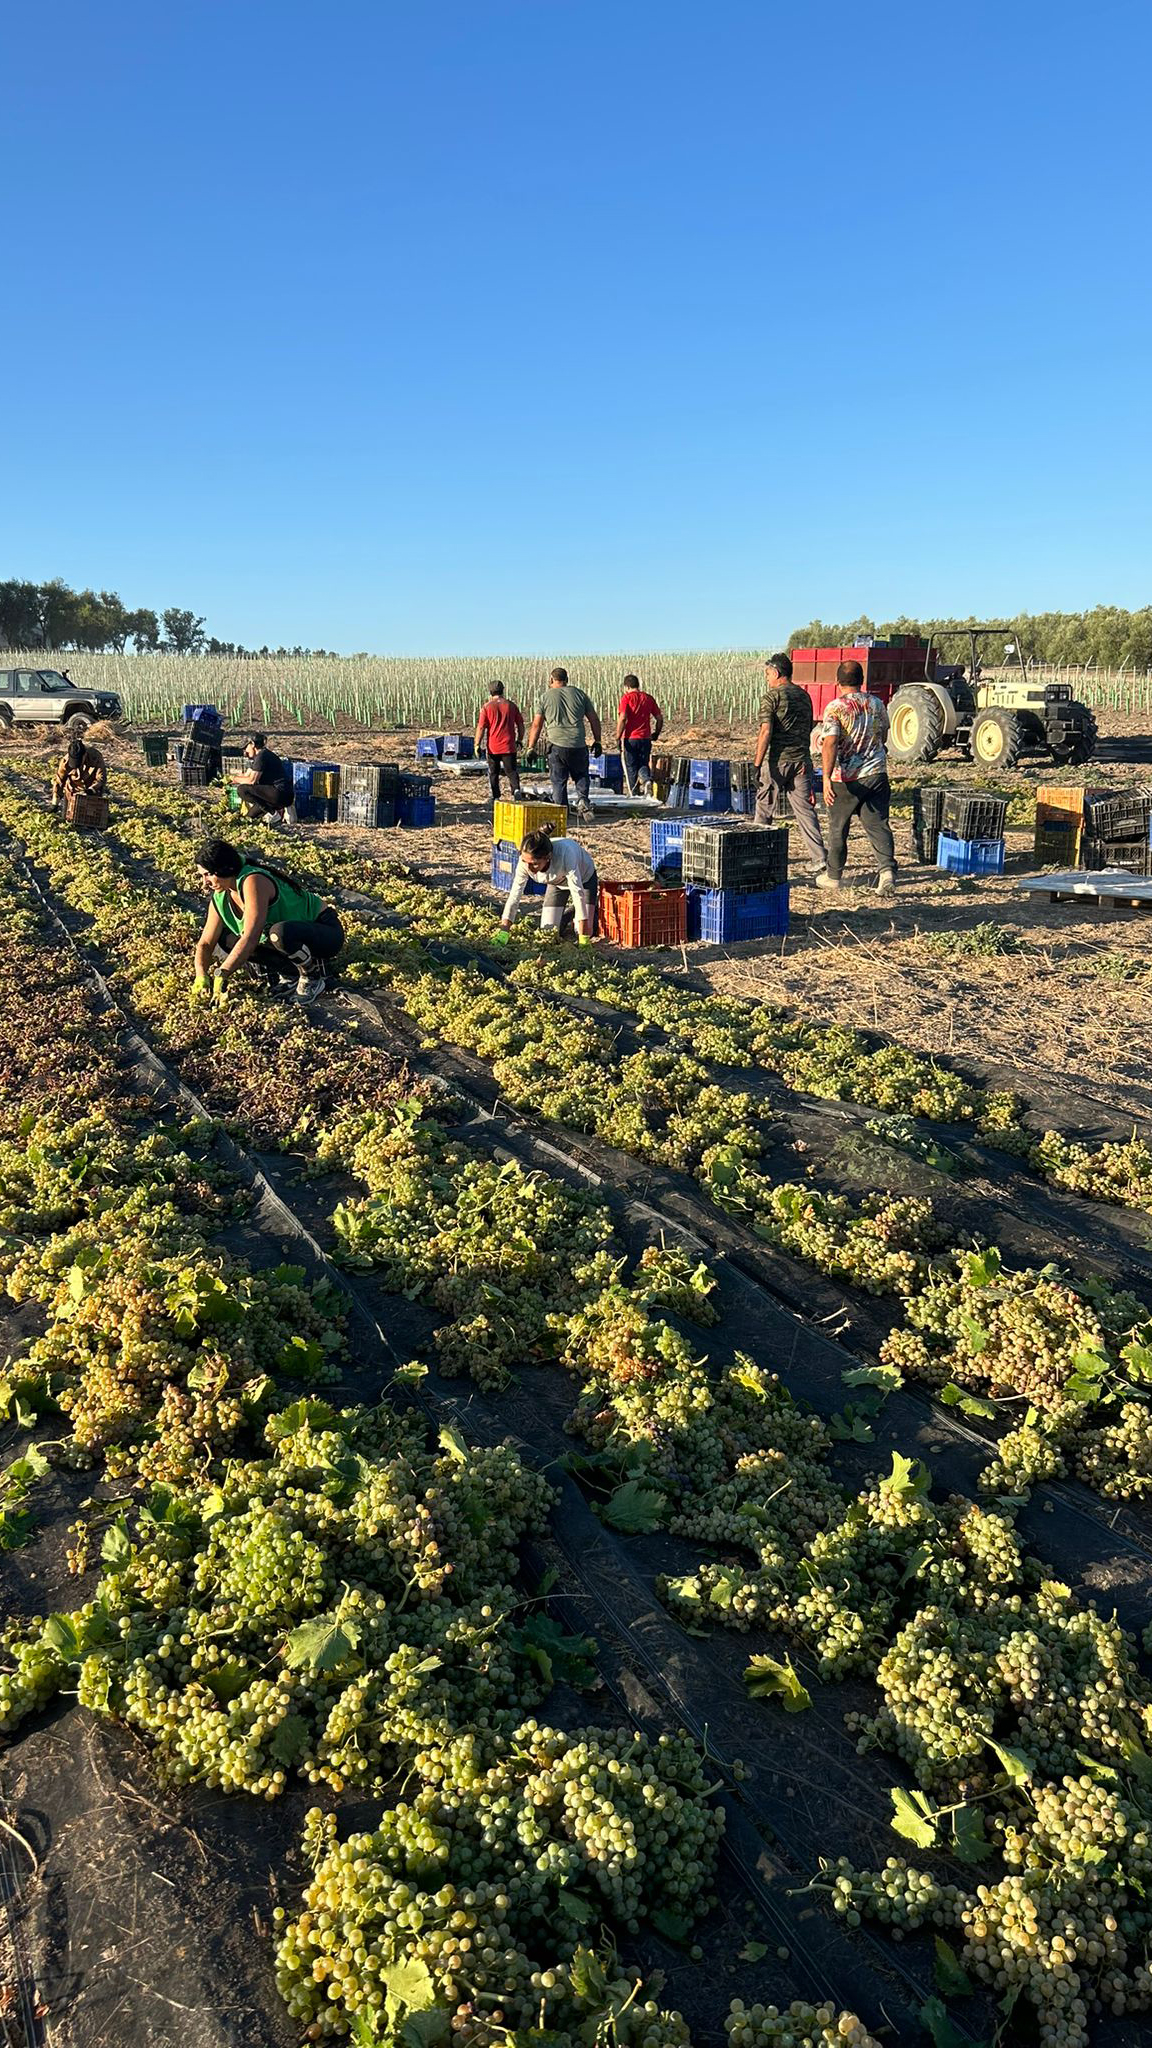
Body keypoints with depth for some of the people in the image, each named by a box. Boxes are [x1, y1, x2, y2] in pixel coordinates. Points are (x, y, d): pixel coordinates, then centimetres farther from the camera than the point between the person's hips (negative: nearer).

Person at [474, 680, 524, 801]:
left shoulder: (487, 707, -4)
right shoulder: (511, 706, 3)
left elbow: (481, 727, -8)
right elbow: (520, 725, 7)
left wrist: (477, 744, -4)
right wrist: (519, 740, 18)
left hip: (493, 747, -1)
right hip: (509, 746, 1)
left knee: (493, 773, 12)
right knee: (511, 771, 4)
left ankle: (495, 798, 13)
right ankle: (516, 789, -21)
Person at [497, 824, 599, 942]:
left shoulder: (565, 854, -46)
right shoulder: (525, 862, -33)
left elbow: (577, 892, -44)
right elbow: (514, 896, -27)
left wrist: (584, 936, -45)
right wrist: (503, 931, -36)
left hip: (584, 877, -4)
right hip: (557, 882, 4)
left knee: (588, 932, -11)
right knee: (548, 932, -2)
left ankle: (594, 906, 21)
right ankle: (570, 912, 28)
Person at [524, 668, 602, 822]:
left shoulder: (546, 696, 4)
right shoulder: (579, 693, 10)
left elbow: (536, 724, 2)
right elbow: (594, 719, 11)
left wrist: (531, 747, 8)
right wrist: (597, 741, 19)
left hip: (557, 746, -2)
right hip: (578, 745, 2)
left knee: (558, 781, 7)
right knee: (581, 775, 21)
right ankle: (582, 800, -2)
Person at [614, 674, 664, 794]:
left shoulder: (626, 698, -6)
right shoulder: (648, 698, 7)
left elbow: (622, 718, -16)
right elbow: (660, 718, 8)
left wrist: (618, 738, -11)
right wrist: (656, 734, 23)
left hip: (630, 738, -3)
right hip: (645, 738, 3)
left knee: (631, 767, 8)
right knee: (643, 764, 13)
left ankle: (633, 793, 12)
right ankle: (647, 780, -16)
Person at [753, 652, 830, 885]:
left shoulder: (771, 696, -6)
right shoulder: (804, 695, 15)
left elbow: (766, 732, -15)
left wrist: (757, 765, -16)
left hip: (777, 760, -5)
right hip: (801, 761, 6)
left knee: (764, 812, 7)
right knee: (806, 813, 3)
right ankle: (820, 867, -7)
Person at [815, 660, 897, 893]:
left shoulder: (835, 708, -11)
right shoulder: (877, 704, 6)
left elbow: (830, 744, -23)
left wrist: (826, 778, -28)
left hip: (845, 779, -3)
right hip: (876, 774, 4)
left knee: (838, 828, 12)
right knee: (878, 824, 2)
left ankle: (834, 876, 24)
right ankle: (887, 868, -18)